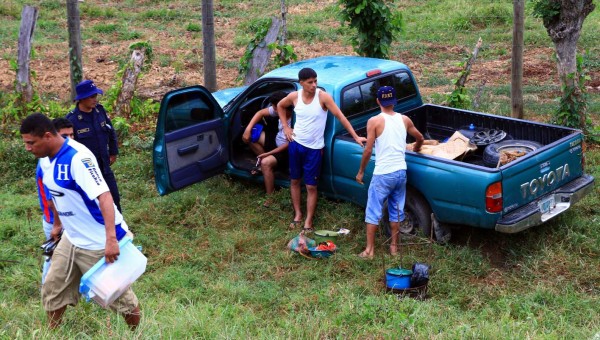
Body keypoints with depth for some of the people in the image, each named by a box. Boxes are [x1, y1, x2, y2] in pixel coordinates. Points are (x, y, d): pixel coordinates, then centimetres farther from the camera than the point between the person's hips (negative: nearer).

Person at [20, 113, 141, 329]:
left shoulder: (77, 157, -25)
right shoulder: (49, 158, 2)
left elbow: (104, 196, -33)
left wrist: (110, 238, -41)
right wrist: (58, 225, 29)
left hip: (99, 242, -8)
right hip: (71, 239, 8)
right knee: (52, 290, 15)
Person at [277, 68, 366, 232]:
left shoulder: (323, 96, -17)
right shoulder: (294, 96, -7)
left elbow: (340, 116, -18)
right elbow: (280, 106, 14)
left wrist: (355, 137, -22)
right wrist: (286, 127, 6)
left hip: (314, 148, -3)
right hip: (296, 144, 3)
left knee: (311, 186, 2)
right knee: (295, 181, 15)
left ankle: (308, 222, 12)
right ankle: (298, 214, 32)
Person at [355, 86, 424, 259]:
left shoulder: (374, 121, -11)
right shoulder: (405, 120, 4)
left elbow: (368, 150, -13)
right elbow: (420, 138, 20)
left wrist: (361, 171, 0)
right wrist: (416, 149, 43)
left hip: (383, 174, -5)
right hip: (400, 172, 5)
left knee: (373, 211, 6)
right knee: (396, 210, 17)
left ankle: (369, 249, 8)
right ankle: (394, 246, 25)